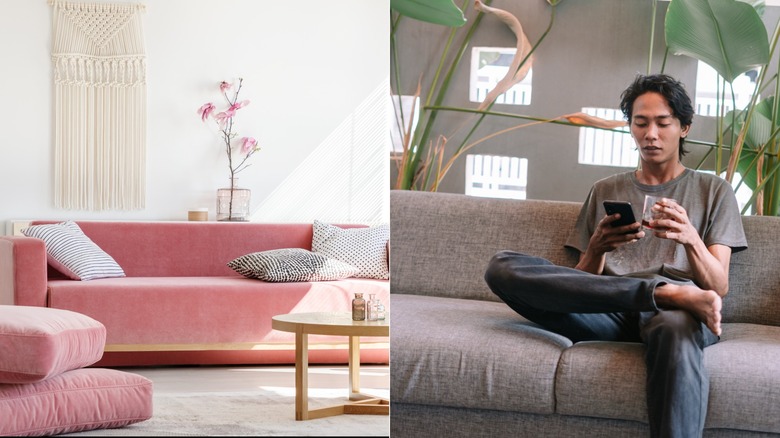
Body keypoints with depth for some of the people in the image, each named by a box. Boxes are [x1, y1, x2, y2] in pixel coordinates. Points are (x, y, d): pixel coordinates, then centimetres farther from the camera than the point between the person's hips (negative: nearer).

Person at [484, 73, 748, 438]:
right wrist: (597, 248, -6)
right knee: (502, 267, -24)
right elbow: (582, 282, 18)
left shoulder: (714, 191, 18)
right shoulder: (604, 191, 25)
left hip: (676, 314, -3)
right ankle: (672, 293, -27)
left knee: (675, 328, -44)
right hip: (610, 313, 3)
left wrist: (690, 238, -15)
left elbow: (719, 288, 6)